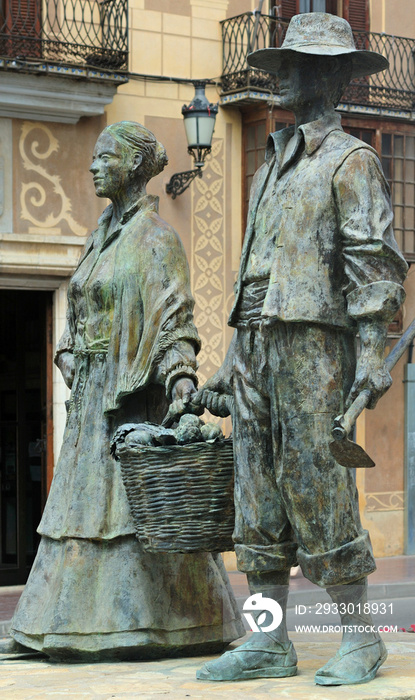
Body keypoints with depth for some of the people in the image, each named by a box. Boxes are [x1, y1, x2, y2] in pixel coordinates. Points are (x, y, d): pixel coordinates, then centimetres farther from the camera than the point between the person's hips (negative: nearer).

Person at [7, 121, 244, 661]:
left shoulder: (155, 238, -7)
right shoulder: (102, 236, 18)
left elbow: (174, 317, -16)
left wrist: (182, 380, -29)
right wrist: (69, 356, 7)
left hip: (137, 395, -8)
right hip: (93, 395, 9)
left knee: (138, 503, -9)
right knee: (89, 504, 7)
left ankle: (154, 624, -4)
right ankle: (92, 624, 11)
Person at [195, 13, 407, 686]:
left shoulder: (351, 161, 0)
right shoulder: (273, 164, 24)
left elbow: (375, 258, -10)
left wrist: (373, 349, -21)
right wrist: (230, 365, 20)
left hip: (314, 341, -8)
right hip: (256, 346, 8)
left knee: (317, 485, -9)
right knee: (260, 489, 5)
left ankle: (360, 641, 0)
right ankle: (269, 644, 8)